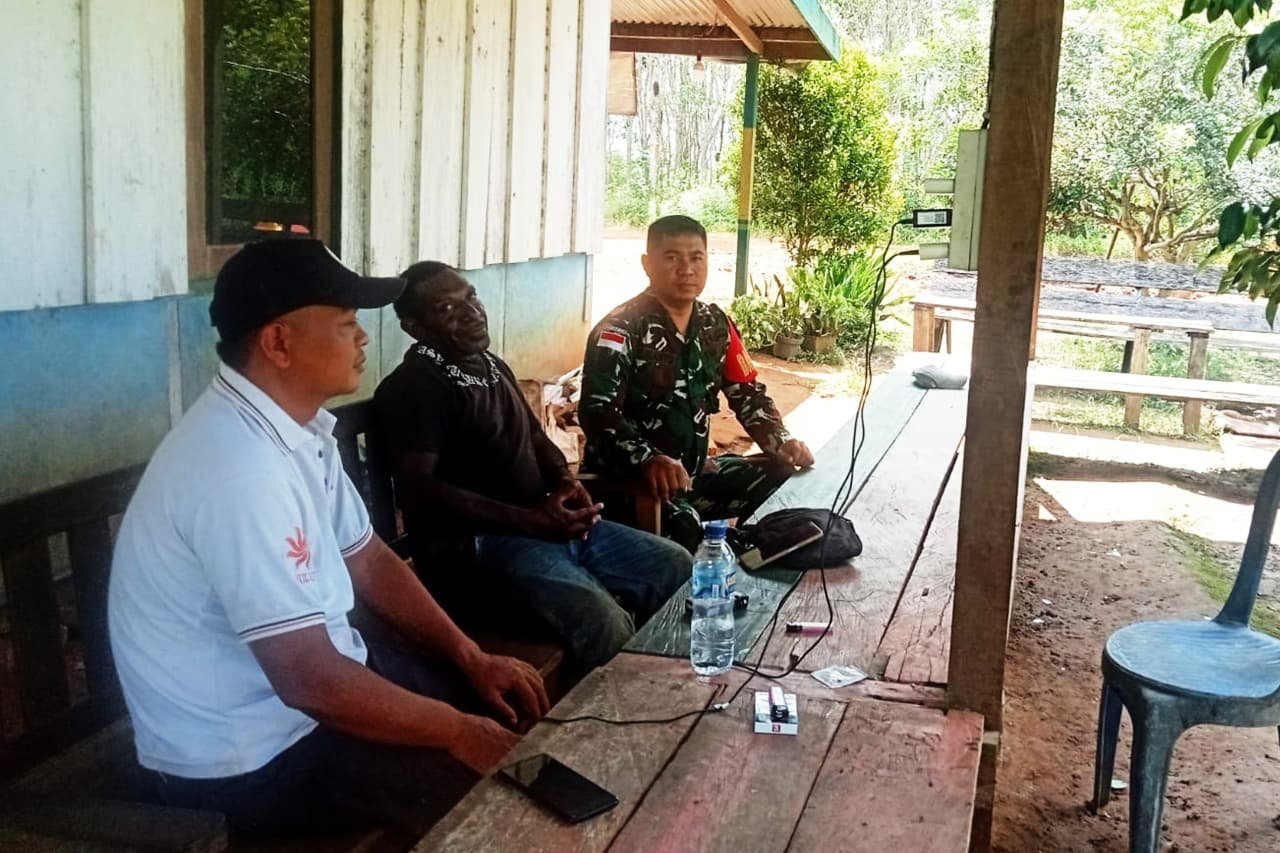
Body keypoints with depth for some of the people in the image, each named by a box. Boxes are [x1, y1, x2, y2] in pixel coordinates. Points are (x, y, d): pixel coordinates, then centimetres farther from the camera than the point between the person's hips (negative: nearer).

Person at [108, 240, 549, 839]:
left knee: (515, 710, 11)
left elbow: (368, 560, 11)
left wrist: (471, 659, 3)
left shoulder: (298, 427, 1)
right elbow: (311, 682, -30)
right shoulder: (243, 470, -31)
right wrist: (459, 734, -18)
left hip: (314, 667, 10)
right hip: (249, 753, -9)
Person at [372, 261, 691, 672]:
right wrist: (530, 520, -25)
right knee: (606, 626, -31)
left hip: (554, 523, 10)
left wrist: (564, 480, 3)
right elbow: (420, 491, -23)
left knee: (677, 567, 8)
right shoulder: (411, 388, -13)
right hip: (485, 541, -10)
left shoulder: (492, 366, 17)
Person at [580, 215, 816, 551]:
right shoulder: (620, 329, -15)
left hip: (694, 469, 7)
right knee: (682, 526, -35)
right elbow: (597, 411, -27)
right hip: (626, 476, -7)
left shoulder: (715, 324, 7)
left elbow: (747, 393, 15)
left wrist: (781, 442, -4)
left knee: (784, 474, -3)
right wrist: (649, 460, -44)